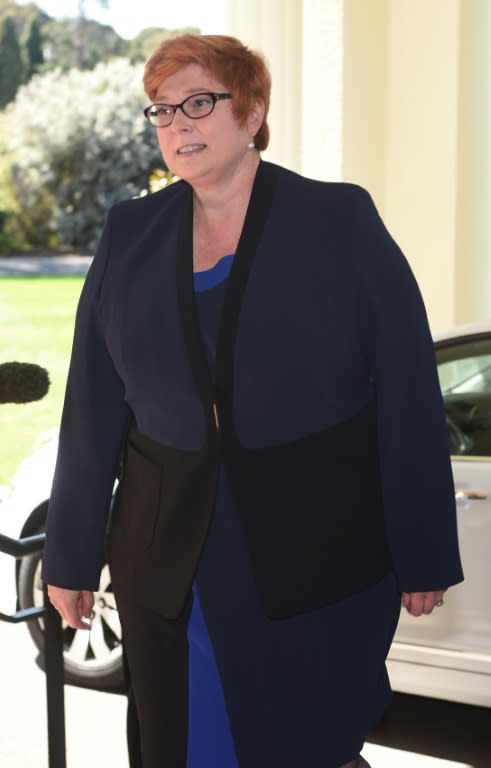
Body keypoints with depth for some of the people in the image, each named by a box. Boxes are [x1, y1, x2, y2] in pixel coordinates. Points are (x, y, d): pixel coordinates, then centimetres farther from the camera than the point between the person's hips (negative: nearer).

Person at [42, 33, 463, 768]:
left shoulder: (342, 223, -5)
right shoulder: (130, 236, 4)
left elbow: (408, 397, -7)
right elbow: (93, 407, 5)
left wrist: (424, 557, -7)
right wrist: (72, 557, 6)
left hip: (319, 562, -3)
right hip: (170, 565, 4)